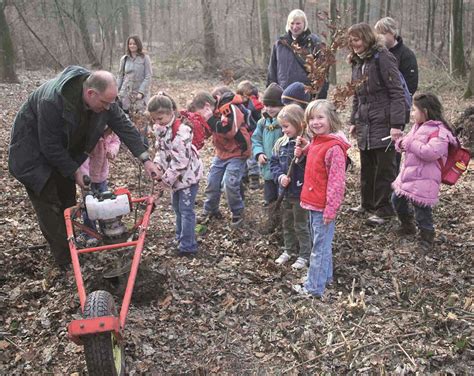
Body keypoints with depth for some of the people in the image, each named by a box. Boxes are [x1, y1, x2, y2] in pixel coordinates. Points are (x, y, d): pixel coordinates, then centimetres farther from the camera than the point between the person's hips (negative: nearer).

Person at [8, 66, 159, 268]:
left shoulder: (103, 96, -20)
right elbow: (50, 146, -30)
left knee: (68, 199, 11)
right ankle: (65, 260, 3)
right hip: (34, 151, -6)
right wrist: (74, 171, -21)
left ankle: (71, 247, 25)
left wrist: (145, 159, -20)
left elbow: (124, 125, -14)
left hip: (63, 148, 7)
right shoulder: (52, 101, -39)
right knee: (50, 205, -5)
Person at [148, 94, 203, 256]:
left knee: (186, 209, -5)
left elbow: (180, 160, -27)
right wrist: (157, 167, -9)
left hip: (188, 173, -9)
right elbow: (160, 150, 10)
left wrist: (167, 179, -22)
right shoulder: (160, 128, 1)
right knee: (177, 207, 20)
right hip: (176, 176, 9)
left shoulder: (181, 130, -27)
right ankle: (181, 238, 37)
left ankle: (187, 246, 2)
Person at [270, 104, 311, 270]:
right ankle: (289, 250, 39)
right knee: (286, 223, 21)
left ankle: (304, 255, 23)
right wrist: (280, 176, -12)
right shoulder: (281, 143, 1)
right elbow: (274, 162, 5)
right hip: (285, 191, 7)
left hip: (300, 192, -6)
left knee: (301, 225, 8)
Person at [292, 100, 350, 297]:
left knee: (320, 246, 2)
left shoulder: (334, 147, -20)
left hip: (323, 206, -9)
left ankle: (315, 287, 13)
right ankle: (325, 276, 38)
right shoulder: (315, 142, 8)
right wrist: (303, 148, 6)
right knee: (321, 242, 22)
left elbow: (337, 181, -21)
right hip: (313, 202, 9)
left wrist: (331, 208, -19)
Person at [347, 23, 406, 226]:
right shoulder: (357, 61, 13)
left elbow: (397, 92, -15)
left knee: (384, 168, 1)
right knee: (366, 166, 15)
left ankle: (384, 209, 11)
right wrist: (354, 121, 16)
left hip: (383, 123, -7)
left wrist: (397, 124, -20)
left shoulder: (382, 58, -12)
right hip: (364, 124, 8)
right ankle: (367, 203, 29)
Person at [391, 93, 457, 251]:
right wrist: (399, 140, 0)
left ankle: (426, 237, 18)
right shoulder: (417, 127, 11)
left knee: (422, 209, -4)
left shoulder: (439, 131, -17)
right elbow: (406, 146, 22)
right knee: (397, 199, 19)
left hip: (423, 180, -9)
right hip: (407, 174, 9)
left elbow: (431, 152, -32)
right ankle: (407, 225, 42)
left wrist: (410, 144, -26)